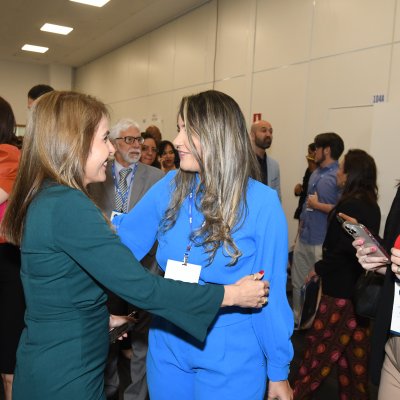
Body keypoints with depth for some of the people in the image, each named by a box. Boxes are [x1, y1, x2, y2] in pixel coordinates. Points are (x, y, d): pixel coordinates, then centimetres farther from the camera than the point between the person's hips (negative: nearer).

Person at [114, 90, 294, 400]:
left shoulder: (262, 203, -16)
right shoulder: (170, 187, -5)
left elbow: (271, 291, -10)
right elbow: (125, 237, 2)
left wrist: (278, 370, -2)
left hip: (228, 356, -4)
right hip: (167, 345, 4)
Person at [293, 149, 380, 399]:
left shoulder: (350, 205, -19)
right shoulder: (372, 206, 7)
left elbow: (341, 249, -21)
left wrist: (319, 268, -8)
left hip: (342, 288, -8)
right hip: (363, 289, 8)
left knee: (322, 345, 5)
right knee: (356, 348, 17)